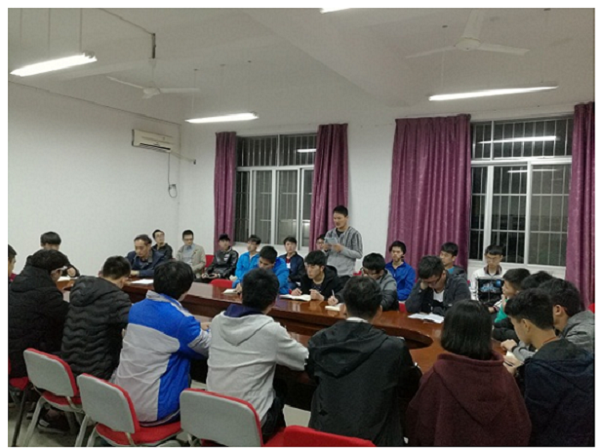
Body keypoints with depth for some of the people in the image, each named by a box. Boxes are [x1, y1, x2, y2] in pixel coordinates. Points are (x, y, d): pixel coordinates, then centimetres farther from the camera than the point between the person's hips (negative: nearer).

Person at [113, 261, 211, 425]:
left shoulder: (136, 308, 3)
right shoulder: (180, 318, -18)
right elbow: (210, 348, -4)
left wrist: (197, 329, 26)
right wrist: (209, 330, 17)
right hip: (152, 410, -7)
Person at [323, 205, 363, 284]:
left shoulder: (354, 234, -4)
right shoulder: (329, 233, 10)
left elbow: (359, 254, -7)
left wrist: (342, 249, -17)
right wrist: (325, 249, -8)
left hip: (345, 274, -4)